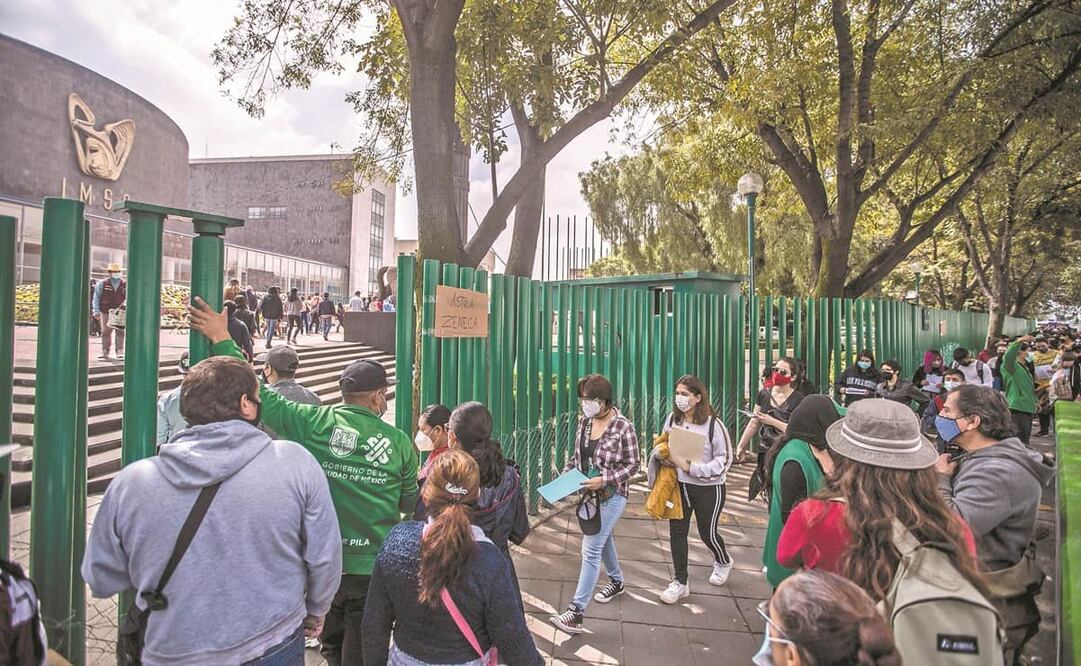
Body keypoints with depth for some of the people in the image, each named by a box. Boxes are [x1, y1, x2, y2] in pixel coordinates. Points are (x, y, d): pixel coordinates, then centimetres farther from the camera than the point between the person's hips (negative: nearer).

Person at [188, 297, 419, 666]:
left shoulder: (316, 422, -13)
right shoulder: (400, 442, -10)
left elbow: (259, 394, -9)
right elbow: (411, 504, 1)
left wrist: (222, 340, -2)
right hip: (374, 568, -1)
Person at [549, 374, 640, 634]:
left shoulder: (623, 427, -18)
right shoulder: (584, 422, -1)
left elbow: (633, 465, -12)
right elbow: (577, 455, 11)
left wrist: (603, 480, -23)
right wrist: (566, 473, -7)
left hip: (612, 495, -7)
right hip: (589, 493, 7)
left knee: (591, 549, -8)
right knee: (604, 539, 24)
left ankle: (576, 612, -1)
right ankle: (616, 581, 49)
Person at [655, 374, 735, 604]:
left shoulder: (713, 424, -19)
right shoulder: (673, 419, -6)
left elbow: (723, 461, -15)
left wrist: (690, 467, -22)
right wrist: (665, 458, -11)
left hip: (708, 488, -3)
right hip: (679, 484, 4)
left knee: (707, 533, 14)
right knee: (677, 532, 6)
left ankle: (724, 561, 48)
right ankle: (681, 582, 24)